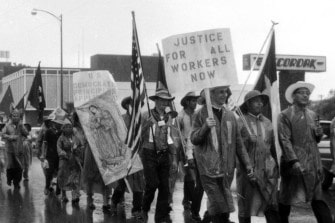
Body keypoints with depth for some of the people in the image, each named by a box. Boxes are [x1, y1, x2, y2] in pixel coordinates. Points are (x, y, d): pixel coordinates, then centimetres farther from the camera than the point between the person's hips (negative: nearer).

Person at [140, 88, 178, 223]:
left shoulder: (168, 118, 11)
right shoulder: (147, 116, -4)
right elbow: (140, 136, -7)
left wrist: (174, 158, 13)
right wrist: (147, 124, -23)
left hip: (164, 155, 5)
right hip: (150, 155, -5)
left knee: (164, 186, 3)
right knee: (152, 183, -11)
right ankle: (145, 209, 15)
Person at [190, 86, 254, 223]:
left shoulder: (230, 115, 11)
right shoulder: (202, 114, 0)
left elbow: (238, 143, 13)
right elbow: (194, 139, -4)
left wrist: (247, 164, 9)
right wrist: (205, 127, -20)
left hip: (227, 168, 4)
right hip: (209, 168, -4)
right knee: (219, 206, -9)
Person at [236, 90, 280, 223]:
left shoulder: (267, 123, 14)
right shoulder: (240, 122, -1)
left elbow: (273, 146, 18)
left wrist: (277, 166, 16)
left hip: (267, 169, 4)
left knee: (271, 204, -2)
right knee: (246, 205, 4)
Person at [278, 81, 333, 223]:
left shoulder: (313, 115, 15)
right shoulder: (285, 116, -4)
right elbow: (284, 140, -12)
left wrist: (319, 134, 0)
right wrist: (294, 161, -21)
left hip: (313, 164, 5)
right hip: (294, 164, -5)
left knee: (318, 200, 4)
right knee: (286, 200, 4)